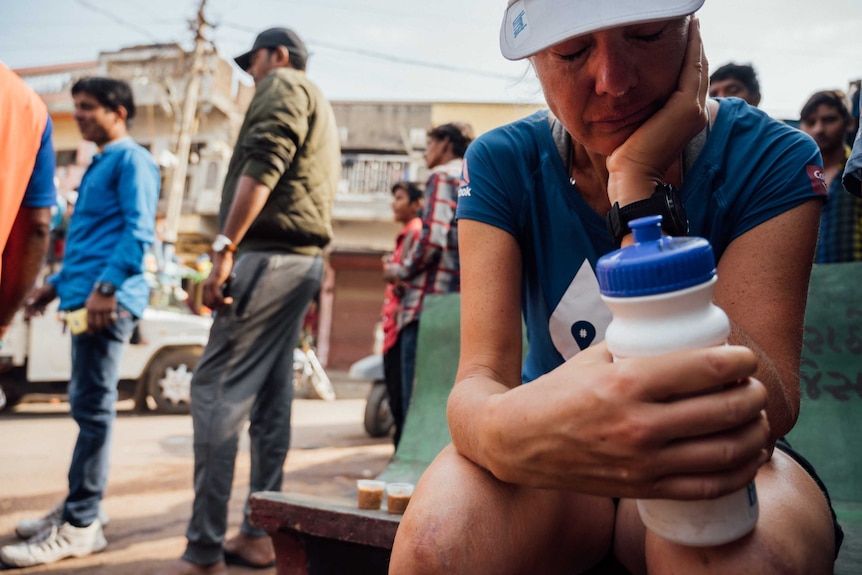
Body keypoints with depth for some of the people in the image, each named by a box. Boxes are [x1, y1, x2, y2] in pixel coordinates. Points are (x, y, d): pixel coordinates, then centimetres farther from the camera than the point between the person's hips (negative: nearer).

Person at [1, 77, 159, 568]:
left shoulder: (132, 160, -4)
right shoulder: (100, 165, 25)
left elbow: (138, 232, -17)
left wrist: (106, 287, -25)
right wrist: (55, 285, 23)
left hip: (109, 300, -10)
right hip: (86, 297, 10)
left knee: (93, 407, -7)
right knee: (86, 405, 13)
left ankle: (79, 526, -1)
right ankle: (82, 504, 23)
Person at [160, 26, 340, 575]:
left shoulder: (283, 86, 1)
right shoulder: (320, 109, 29)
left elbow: (262, 166, -15)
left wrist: (225, 248, -20)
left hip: (271, 253, -10)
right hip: (304, 259, 10)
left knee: (217, 390, -11)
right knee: (270, 397, 9)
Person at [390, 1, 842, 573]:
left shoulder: (771, 157, -14)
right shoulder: (502, 164, -10)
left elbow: (764, 415, -25)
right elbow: (479, 380, -22)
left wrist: (638, 185, -29)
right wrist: (509, 431, -48)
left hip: (707, 462, 1)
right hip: (557, 457, 0)